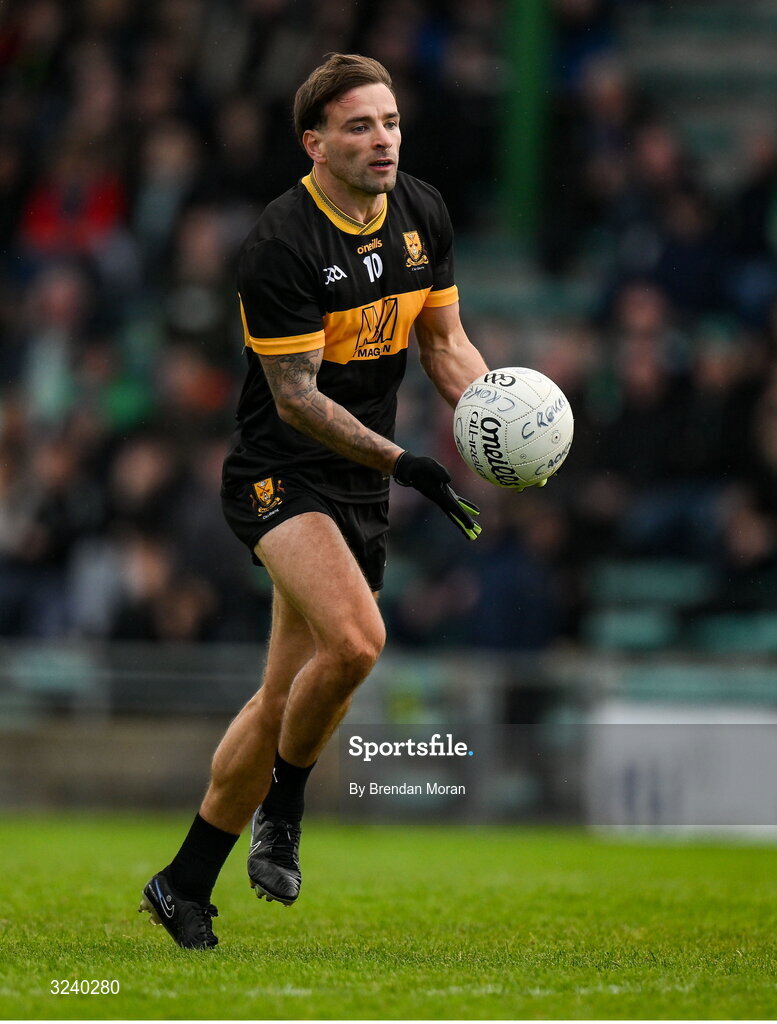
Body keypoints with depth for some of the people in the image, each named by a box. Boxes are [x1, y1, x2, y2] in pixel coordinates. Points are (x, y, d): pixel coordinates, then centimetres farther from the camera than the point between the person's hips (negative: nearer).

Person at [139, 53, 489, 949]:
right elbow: (297, 398, -18)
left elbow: (444, 343, 13)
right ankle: (283, 807, -5)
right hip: (280, 478, -7)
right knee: (355, 640, -30)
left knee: (286, 699, 8)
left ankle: (184, 886, 19)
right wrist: (400, 461, -26)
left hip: (360, 493, 7)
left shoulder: (422, 214, 4)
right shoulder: (281, 244, -19)